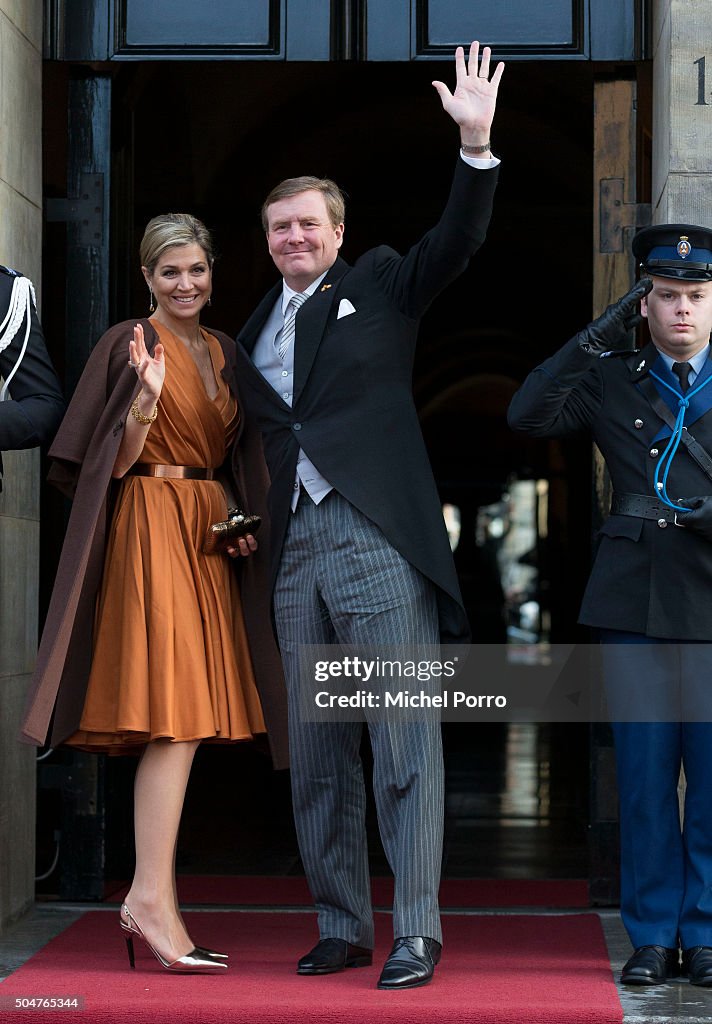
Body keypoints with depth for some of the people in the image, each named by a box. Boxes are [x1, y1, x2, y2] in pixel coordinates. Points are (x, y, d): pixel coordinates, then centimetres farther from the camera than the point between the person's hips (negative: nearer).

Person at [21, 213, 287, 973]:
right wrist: (148, 396, -23)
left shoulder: (223, 351, 17)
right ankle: (153, 898, -16)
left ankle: (147, 899, 5)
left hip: (206, 534, 7)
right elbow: (116, 461, -7)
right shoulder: (128, 345, -4)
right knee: (172, 713, -15)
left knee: (185, 719, 2)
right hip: (149, 529, -7)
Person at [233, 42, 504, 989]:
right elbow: (256, 437, 21)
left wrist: (476, 145, -20)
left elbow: (457, 240, -7)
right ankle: (342, 928, 18)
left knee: (404, 743, -6)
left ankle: (416, 931, -2)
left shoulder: (380, 285, 8)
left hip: (381, 542, -5)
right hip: (297, 554, 5)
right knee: (316, 755, 8)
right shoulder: (253, 333, 19)